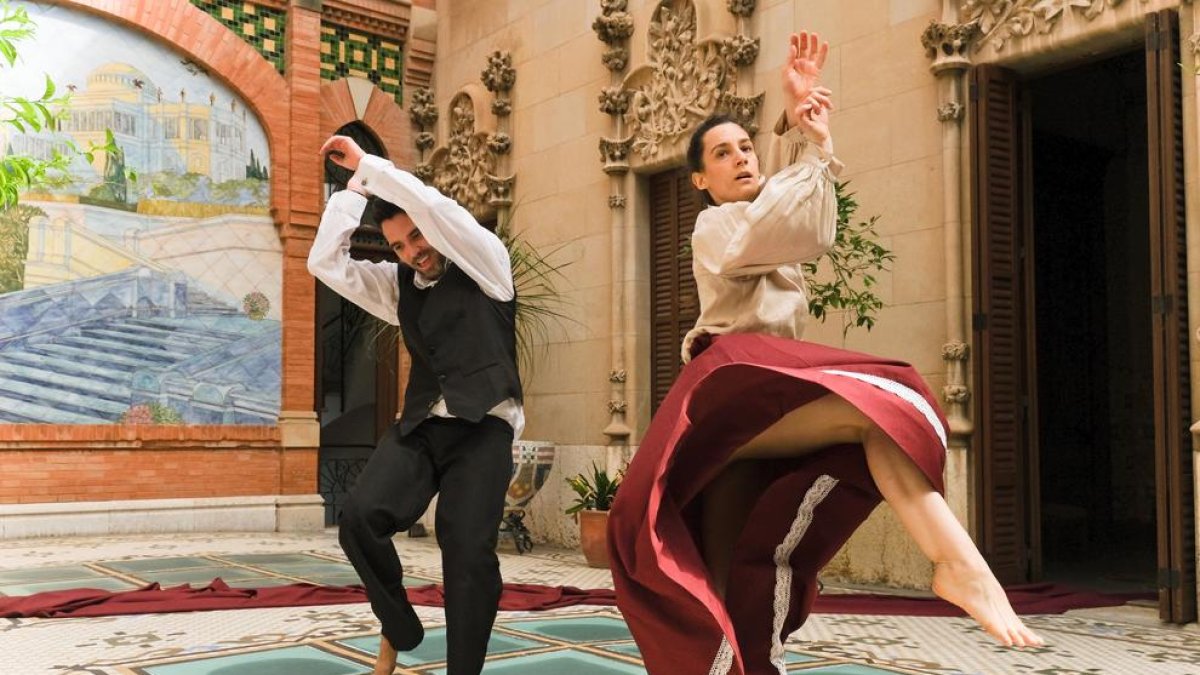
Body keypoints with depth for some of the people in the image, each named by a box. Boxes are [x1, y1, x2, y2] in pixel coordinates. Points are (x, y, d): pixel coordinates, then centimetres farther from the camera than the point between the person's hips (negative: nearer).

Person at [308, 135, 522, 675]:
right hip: (419, 425, 4)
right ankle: (398, 628, 4)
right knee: (360, 517, -19)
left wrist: (366, 166, -6)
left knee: (469, 550, -18)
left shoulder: (486, 264, 3)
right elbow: (326, 263, 12)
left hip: (482, 427, -4)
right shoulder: (398, 285, 18)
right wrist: (352, 188, 7)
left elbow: (436, 208, -13)